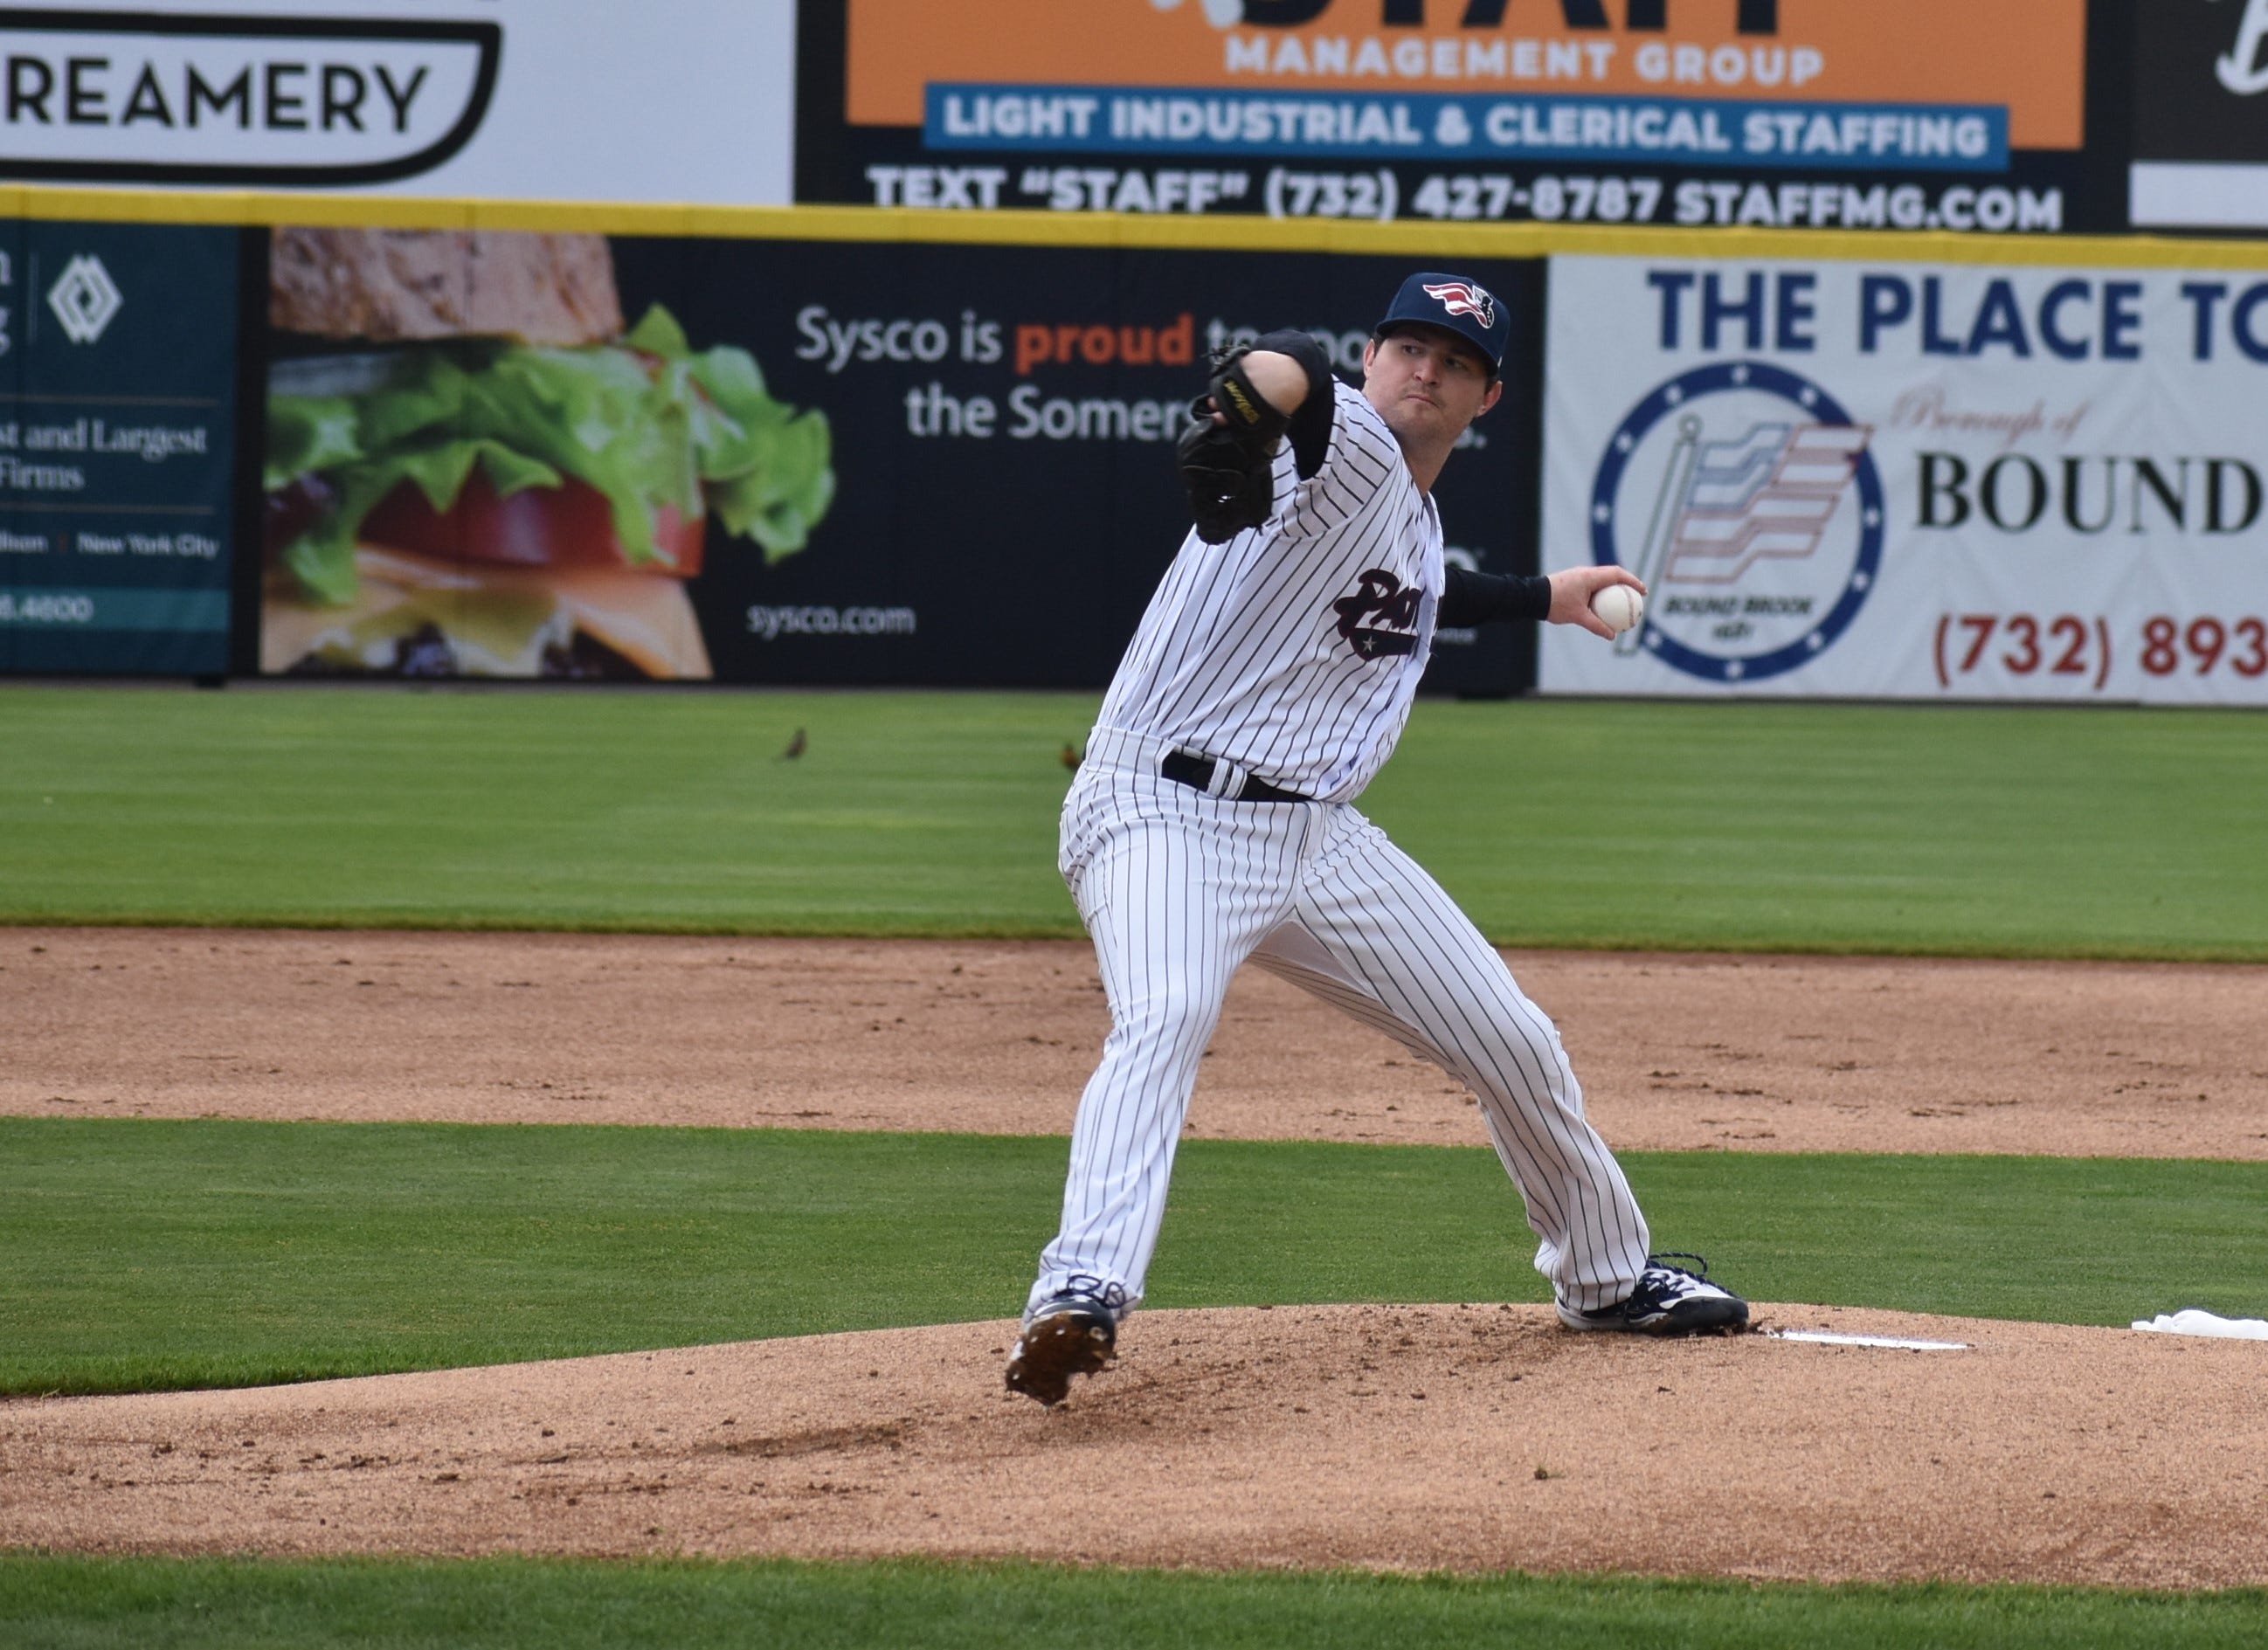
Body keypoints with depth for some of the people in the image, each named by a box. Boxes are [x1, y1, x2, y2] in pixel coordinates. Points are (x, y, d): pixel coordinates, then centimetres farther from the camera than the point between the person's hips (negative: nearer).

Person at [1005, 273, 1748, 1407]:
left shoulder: (1416, 521, 16)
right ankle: (1081, 1299, -50)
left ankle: (1607, 1275, 37)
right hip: (1167, 812, -9)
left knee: (1513, 1045, 13)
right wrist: (1241, 408, -60)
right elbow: (1294, 372, -37)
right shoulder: (1345, 446, -10)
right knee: (1164, 1017, -36)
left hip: (1319, 835, 9)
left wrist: (1539, 599, 52)